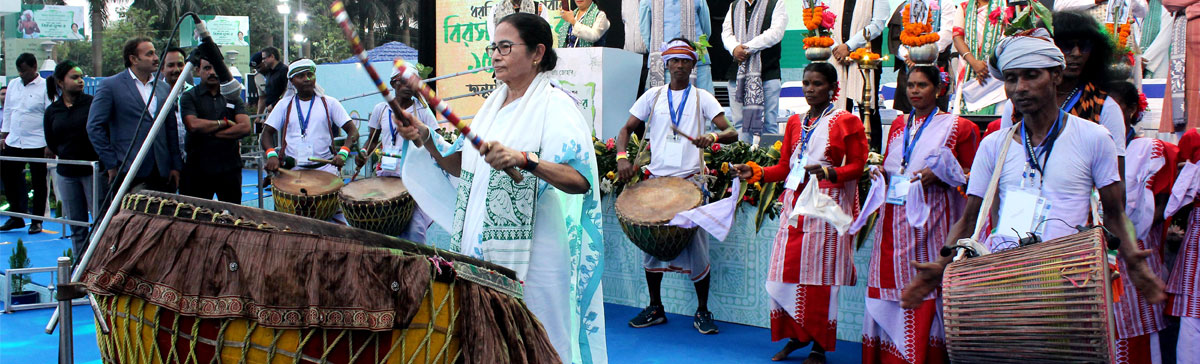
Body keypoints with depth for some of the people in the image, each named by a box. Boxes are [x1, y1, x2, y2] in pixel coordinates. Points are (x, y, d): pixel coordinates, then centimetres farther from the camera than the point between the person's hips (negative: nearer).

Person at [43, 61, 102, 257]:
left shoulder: (92, 103, -2)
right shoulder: (52, 111, 7)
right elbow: (51, 143, 14)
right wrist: (68, 155, 6)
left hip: (92, 170, -3)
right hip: (66, 173, 3)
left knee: (100, 221, -6)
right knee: (76, 225, 8)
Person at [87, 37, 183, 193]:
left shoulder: (164, 88, 15)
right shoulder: (111, 85, 0)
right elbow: (94, 127, -3)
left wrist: (175, 166, 10)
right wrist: (111, 165, -6)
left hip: (162, 174, 4)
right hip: (129, 174, -4)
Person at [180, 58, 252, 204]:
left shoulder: (233, 98, 11)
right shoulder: (189, 98, 4)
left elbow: (246, 127, -4)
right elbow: (193, 125, -14)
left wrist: (212, 133, -8)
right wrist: (224, 123, -4)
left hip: (229, 168, 2)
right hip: (198, 169, -2)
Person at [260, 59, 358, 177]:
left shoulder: (329, 103, 9)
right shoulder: (284, 104, 12)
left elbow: (353, 131, 3)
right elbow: (267, 132, 11)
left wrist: (342, 153, -16)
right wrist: (271, 155, -11)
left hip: (325, 168, -1)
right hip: (292, 169, 1)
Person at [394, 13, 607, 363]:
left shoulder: (555, 105, -11)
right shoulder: (495, 101, 13)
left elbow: (582, 180, -23)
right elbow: (463, 166, 19)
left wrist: (523, 159, -37)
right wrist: (426, 138, 4)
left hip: (529, 255, -7)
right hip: (480, 249, 7)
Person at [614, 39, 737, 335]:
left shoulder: (702, 98, 6)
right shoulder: (653, 96, 11)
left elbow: (731, 133, -3)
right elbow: (627, 128, 10)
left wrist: (713, 137, -25)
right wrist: (622, 157, -9)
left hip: (691, 180, -2)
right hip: (657, 179, 2)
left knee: (696, 246, -3)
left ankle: (702, 312, 10)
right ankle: (655, 308, 19)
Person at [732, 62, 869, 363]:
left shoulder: (846, 121, 1)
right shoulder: (795, 123, 16)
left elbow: (858, 166, -3)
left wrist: (829, 173, -21)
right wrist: (755, 173, 2)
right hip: (795, 203, 5)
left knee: (819, 277, -4)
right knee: (785, 274, 1)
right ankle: (795, 335, 19)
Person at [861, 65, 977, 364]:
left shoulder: (957, 127, 2)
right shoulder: (899, 124, 17)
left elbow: (973, 175, 0)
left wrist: (938, 175, -14)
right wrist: (880, 172, 6)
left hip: (931, 217, -5)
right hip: (895, 217, 5)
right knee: (891, 283, 1)